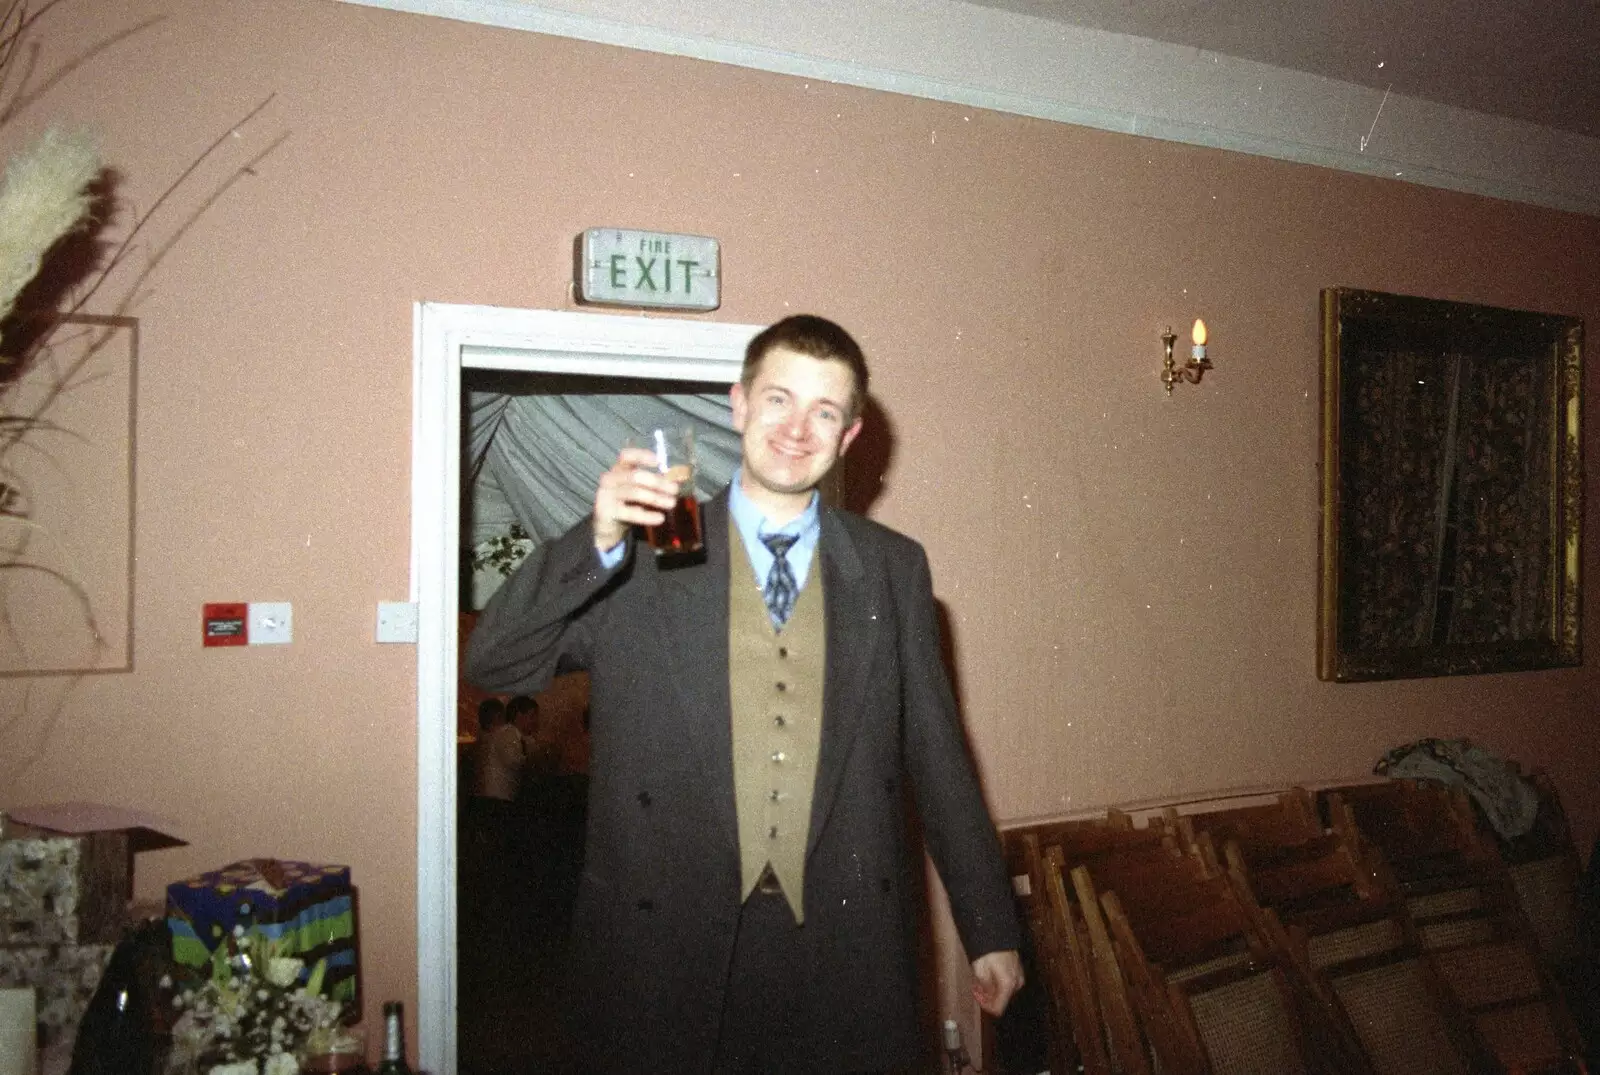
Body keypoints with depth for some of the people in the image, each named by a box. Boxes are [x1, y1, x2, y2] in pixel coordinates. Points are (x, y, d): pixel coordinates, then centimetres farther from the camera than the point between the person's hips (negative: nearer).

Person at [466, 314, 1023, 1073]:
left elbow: (934, 752, 7)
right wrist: (598, 544, -22)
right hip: (667, 944, -1)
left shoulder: (894, 568, 4)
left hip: (843, 946, 2)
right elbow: (493, 664, -8)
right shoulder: (642, 555, -1)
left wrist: (990, 929, 8)